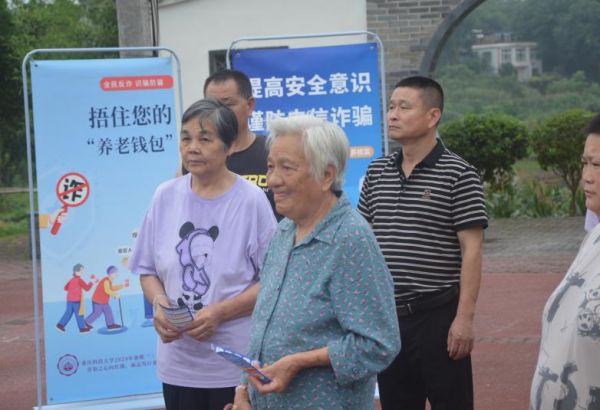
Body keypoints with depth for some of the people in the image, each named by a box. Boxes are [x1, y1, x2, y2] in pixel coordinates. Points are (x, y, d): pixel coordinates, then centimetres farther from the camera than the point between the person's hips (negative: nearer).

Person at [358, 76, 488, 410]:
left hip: (438, 316, -5)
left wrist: (465, 317, -16)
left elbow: (471, 251, -10)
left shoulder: (459, 175, -7)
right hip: (386, 315, 6)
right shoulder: (377, 173, 10)